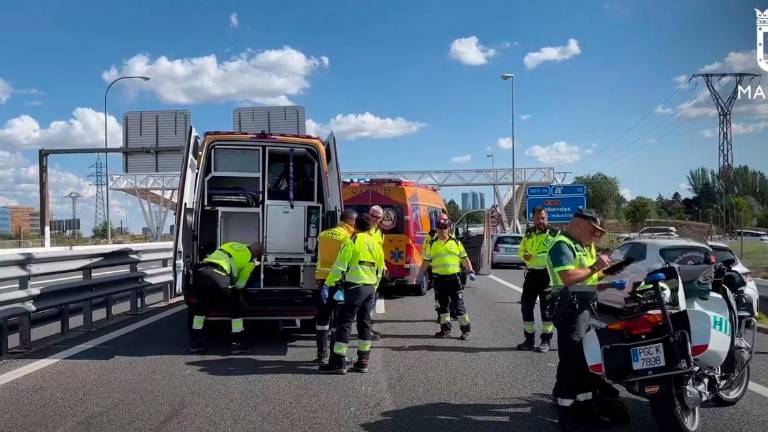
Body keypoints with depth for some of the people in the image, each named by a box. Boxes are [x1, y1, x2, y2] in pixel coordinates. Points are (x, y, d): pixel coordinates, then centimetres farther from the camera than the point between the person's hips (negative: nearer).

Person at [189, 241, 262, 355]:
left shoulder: (231, 244, 31)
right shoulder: (250, 260, 16)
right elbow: (240, 285, 17)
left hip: (201, 271, 5)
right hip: (220, 276, -5)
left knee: (199, 306, 26)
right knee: (236, 308, 15)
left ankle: (196, 342, 29)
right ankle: (238, 343, 16)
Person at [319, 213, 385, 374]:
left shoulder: (351, 242, -8)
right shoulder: (376, 245, 11)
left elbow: (339, 266, -14)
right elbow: (379, 271, 16)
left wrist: (328, 284, -11)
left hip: (353, 287, -6)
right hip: (369, 288, 6)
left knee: (344, 323, -3)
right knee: (364, 323, 14)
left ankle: (338, 362, -4)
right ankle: (363, 361, 19)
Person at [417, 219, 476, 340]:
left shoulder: (456, 243, 5)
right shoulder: (432, 245, 7)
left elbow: (465, 258, 8)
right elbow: (426, 261, 12)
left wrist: (470, 271, -2)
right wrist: (420, 275, 9)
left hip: (454, 277, -2)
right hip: (439, 279, 2)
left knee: (459, 303, -2)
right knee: (443, 304, 10)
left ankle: (466, 329, 6)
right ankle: (445, 328, 20)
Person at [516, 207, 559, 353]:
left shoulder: (554, 234, -4)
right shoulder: (528, 234, 12)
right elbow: (521, 251, 21)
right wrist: (524, 256, -1)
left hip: (547, 274, -5)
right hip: (531, 273, 5)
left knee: (546, 307, 0)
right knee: (526, 305, 6)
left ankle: (546, 340, 9)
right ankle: (529, 339, 18)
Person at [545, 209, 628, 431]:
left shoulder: (582, 246, 19)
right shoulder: (562, 245, -13)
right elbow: (568, 278, -26)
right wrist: (595, 267, -18)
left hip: (585, 307, 11)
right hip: (571, 308, -10)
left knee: (586, 359, 15)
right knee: (571, 361, -8)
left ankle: (585, 406, 26)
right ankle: (566, 414, -2)